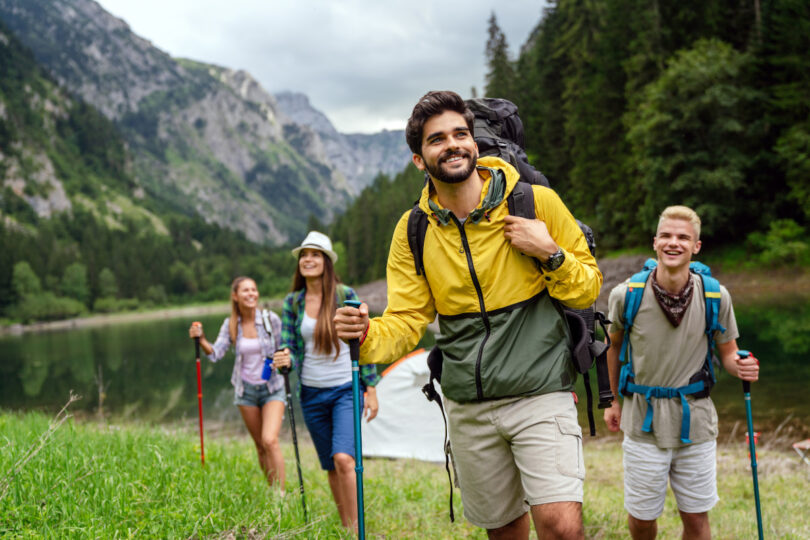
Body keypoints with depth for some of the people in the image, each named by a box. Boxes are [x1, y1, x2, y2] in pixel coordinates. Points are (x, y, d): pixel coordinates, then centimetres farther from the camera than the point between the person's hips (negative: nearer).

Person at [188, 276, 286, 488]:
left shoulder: (271, 319, -8)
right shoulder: (230, 325, -1)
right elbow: (216, 353, -8)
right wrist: (201, 339, -24)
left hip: (272, 388, -3)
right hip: (246, 389, 3)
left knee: (270, 440, -19)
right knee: (260, 446, 9)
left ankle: (280, 493, -13)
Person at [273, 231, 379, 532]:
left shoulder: (345, 295, -5)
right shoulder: (292, 302, 3)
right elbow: (289, 346, 5)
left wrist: (370, 389, -3)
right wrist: (285, 360, -20)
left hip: (346, 389, -4)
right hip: (312, 393, 4)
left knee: (343, 458, -20)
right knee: (330, 465, 11)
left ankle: (355, 529, -8)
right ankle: (344, 526, 25)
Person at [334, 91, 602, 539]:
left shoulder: (535, 202, -7)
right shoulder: (412, 232, 0)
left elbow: (588, 288, 1)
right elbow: (405, 319, -3)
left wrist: (550, 253, -18)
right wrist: (366, 337, -24)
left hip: (539, 394, -3)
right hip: (467, 407, 3)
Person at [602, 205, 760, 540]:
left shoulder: (715, 297, -9)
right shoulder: (626, 295, -10)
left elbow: (727, 353, 5)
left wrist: (742, 367, -19)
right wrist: (614, 401, 16)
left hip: (695, 422, 1)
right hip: (644, 421, 0)